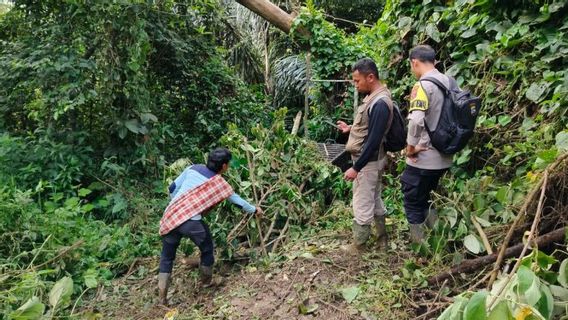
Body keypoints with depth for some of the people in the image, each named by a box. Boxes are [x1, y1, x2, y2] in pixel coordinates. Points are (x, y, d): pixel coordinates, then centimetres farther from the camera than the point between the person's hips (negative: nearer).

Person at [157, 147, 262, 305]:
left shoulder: (193, 168, 13)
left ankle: (162, 299, 19)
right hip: (191, 222, -4)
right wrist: (254, 210, 38)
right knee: (207, 250, 23)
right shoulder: (221, 184, 7)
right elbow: (238, 201, 20)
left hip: (170, 217, 4)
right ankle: (206, 285, 38)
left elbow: (172, 188, 15)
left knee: (167, 258, 19)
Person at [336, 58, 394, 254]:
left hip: (368, 162, -10)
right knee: (374, 201, 20)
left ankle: (357, 247, 17)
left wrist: (356, 168, -23)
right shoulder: (374, 97, 7)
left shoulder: (380, 103, -24)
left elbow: (373, 140, -26)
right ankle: (381, 240, 34)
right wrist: (351, 129, 9)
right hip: (369, 160, 10)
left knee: (362, 206, 3)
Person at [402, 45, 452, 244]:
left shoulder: (422, 85, -17)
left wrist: (411, 147, -17)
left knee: (413, 203, 8)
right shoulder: (449, 82, 7)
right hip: (443, 157, 8)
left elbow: (416, 120, -31)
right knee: (425, 200, 24)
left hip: (423, 158, -8)